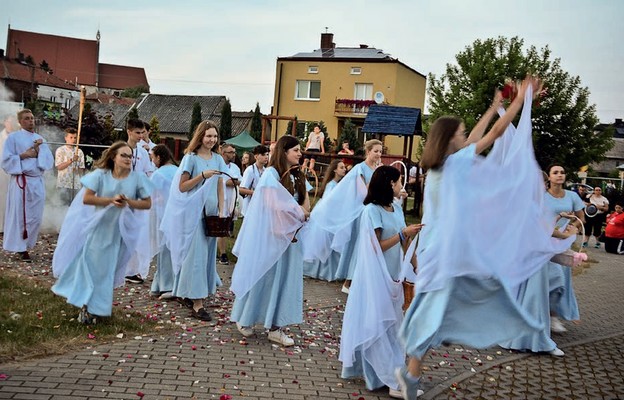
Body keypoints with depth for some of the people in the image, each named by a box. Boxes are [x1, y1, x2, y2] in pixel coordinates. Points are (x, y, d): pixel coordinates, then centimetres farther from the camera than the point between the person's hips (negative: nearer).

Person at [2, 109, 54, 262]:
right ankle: (20, 248, 5)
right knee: (19, 215, -1)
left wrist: (38, 150, -8)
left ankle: (25, 245, 19)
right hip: (21, 182, -5)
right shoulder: (13, 137, -1)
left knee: (36, 217, 7)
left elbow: (49, 161, 5)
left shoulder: (40, 139, 13)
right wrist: (24, 155, -12)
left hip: (38, 182, 5)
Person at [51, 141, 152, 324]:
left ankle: (95, 308, 20)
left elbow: (147, 203, -4)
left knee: (106, 270, 7)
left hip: (119, 231, 0)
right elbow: (86, 198, -14)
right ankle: (86, 304, 20)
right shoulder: (101, 175, -9)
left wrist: (128, 201, -20)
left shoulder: (137, 177, -8)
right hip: (98, 227, 0)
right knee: (89, 265, 4)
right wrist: (111, 200, -22)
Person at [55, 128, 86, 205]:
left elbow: (81, 169, 9)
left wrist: (77, 170, -15)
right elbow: (59, 166, -9)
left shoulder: (79, 151, 9)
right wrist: (71, 160, -18)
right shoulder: (60, 150, 0)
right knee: (65, 204, -4)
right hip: (63, 184, -3)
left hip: (76, 184, 3)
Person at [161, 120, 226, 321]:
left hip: (211, 213, 6)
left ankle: (186, 294, 24)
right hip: (193, 212, -6)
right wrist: (203, 175, -17)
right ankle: (197, 304, -6)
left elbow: (220, 187, 12)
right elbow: (182, 187, -7)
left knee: (207, 254, 9)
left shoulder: (218, 159, 10)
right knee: (196, 255, -7)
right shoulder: (191, 158, -4)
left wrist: (221, 211, 4)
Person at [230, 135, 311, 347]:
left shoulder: (297, 176, 12)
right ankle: (244, 318, 20)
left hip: (290, 235, 7)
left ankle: (276, 327, 9)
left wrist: (300, 214, -9)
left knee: (285, 278, 4)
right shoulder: (271, 174, -10)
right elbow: (276, 206, -16)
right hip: (270, 234, -7)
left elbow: (305, 202, 12)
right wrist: (299, 213, -4)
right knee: (263, 276, 2)